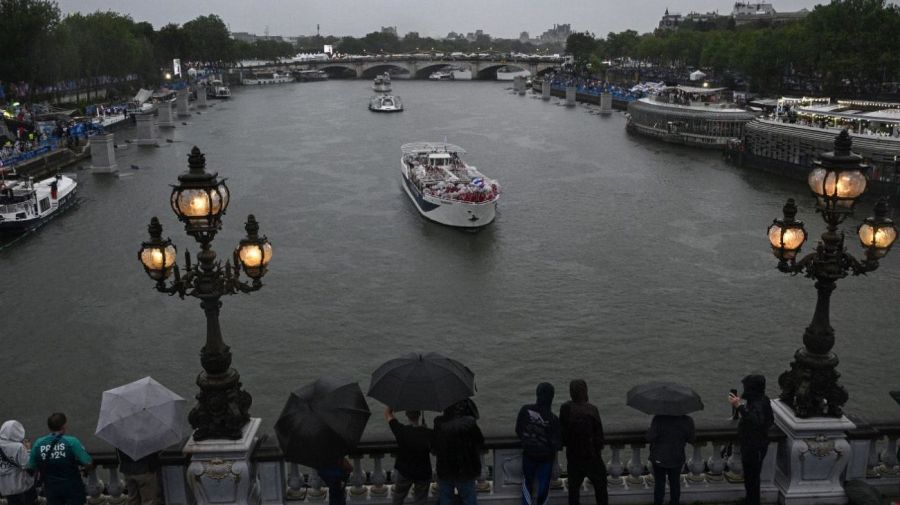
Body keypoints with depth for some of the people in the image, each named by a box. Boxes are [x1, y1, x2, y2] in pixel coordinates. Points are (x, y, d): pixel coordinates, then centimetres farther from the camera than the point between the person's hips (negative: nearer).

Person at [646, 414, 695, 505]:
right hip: (676, 458, 2)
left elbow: (650, 438, -22)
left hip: (659, 457, -1)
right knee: (675, 482, 24)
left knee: (659, 483, 19)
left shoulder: (659, 419, -27)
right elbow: (691, 439, -6)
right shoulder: (687, 421, -20)